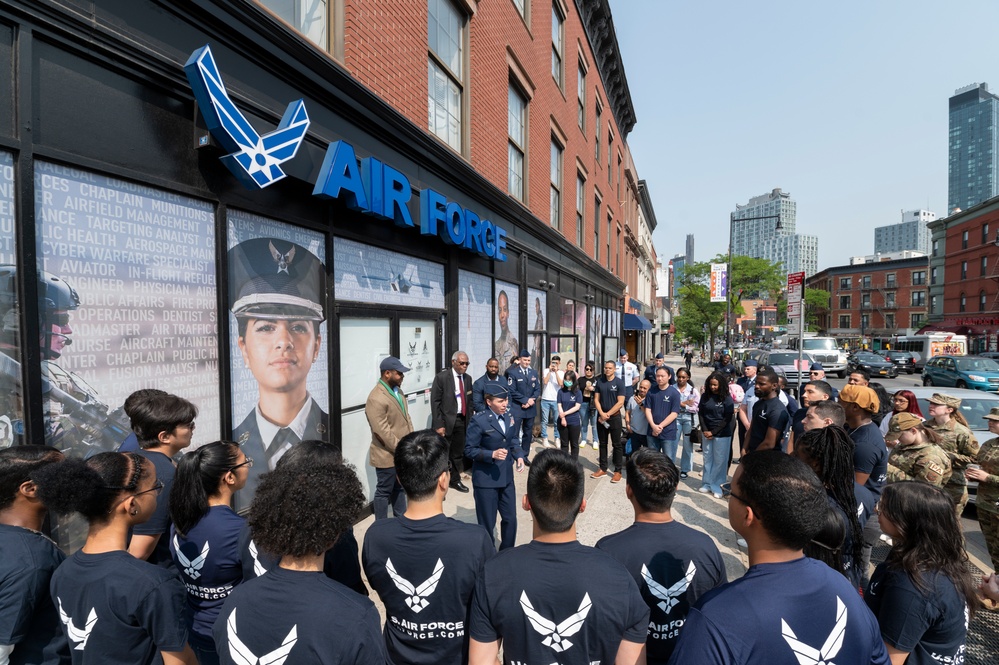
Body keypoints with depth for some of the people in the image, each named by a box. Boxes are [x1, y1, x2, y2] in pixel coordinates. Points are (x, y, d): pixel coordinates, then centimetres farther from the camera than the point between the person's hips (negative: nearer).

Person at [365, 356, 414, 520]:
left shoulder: (398, 391, 6)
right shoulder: (376, 398, -23)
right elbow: (383, 432, -25)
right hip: (388, 455, -8)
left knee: (399, 489, 21)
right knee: (384, 491, 8)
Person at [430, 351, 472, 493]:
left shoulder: (468, 378, 8)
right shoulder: (441, 377, -9)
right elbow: (435, 402, -11)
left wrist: (470, 420, 9)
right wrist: (438, 425, -15)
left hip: (462, 421, 5)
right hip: (446, 421, -5)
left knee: (458, 453, 15)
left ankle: (455, 480, 32)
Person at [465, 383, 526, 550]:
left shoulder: (510, 419, 2)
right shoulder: (479, 421, -18)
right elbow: (469, 450, -15)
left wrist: (519, 456, -7)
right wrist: (492, 454, -27)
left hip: (507, 477, 6)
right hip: (485, 479, -6)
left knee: (510, 519, 16)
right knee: (487, 523, 10)